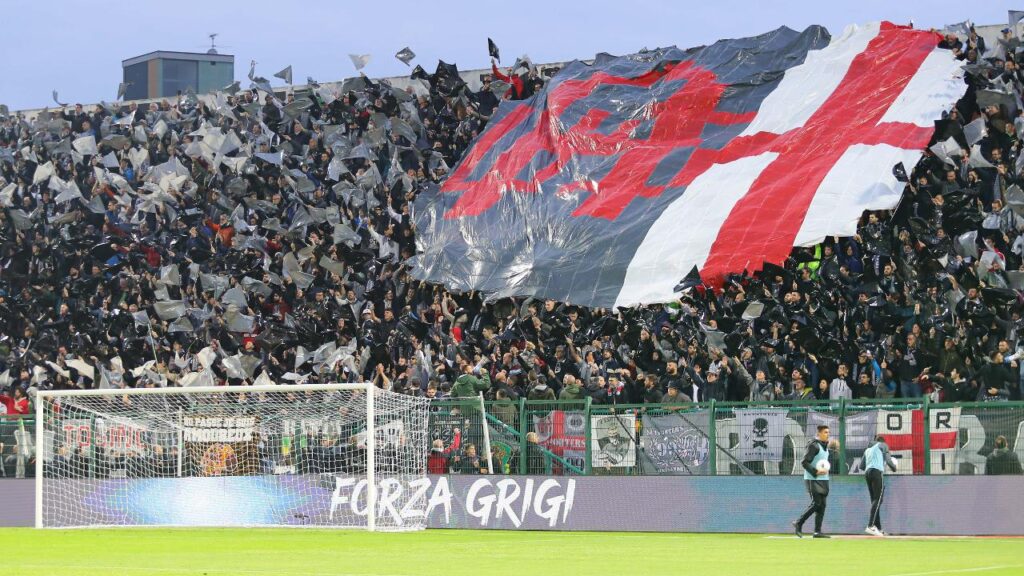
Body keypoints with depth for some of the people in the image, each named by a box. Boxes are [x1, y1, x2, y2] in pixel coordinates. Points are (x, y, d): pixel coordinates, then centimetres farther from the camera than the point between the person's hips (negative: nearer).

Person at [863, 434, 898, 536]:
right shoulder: (883, 445, 13)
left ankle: (878, 528, 2)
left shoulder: (868, 449, 29)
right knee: (877, 500, -13)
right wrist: (894, 468, 23)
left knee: (875, 500, 7)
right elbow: (888, 460, 4)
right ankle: (870, 526, -28)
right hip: (877, 472, -7)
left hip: (867, 472, 7)